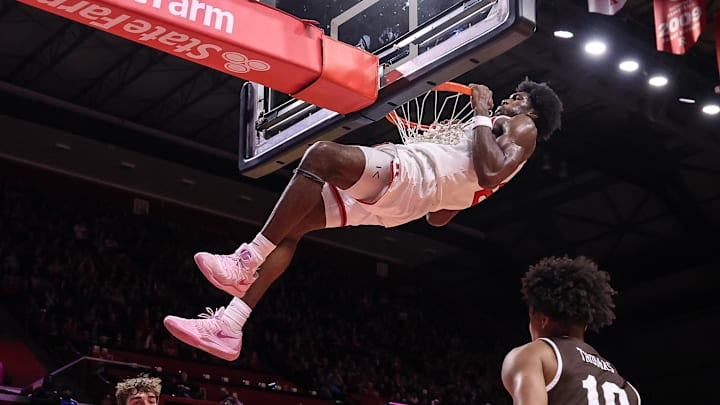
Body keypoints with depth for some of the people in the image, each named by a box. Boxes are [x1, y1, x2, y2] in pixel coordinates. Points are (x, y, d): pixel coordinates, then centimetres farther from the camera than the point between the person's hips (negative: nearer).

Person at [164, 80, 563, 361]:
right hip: (396, 199, 10)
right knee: (287, 228, -2)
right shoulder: (494, 137, 36)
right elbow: (439, 218, 36)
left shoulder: (523, 129, 11)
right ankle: (228, 326, -11)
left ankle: (248, 260, -33)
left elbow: (490, 173, -16)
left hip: (408, 174, -10)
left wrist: (482, 113, -3)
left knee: (323, 154, -31)